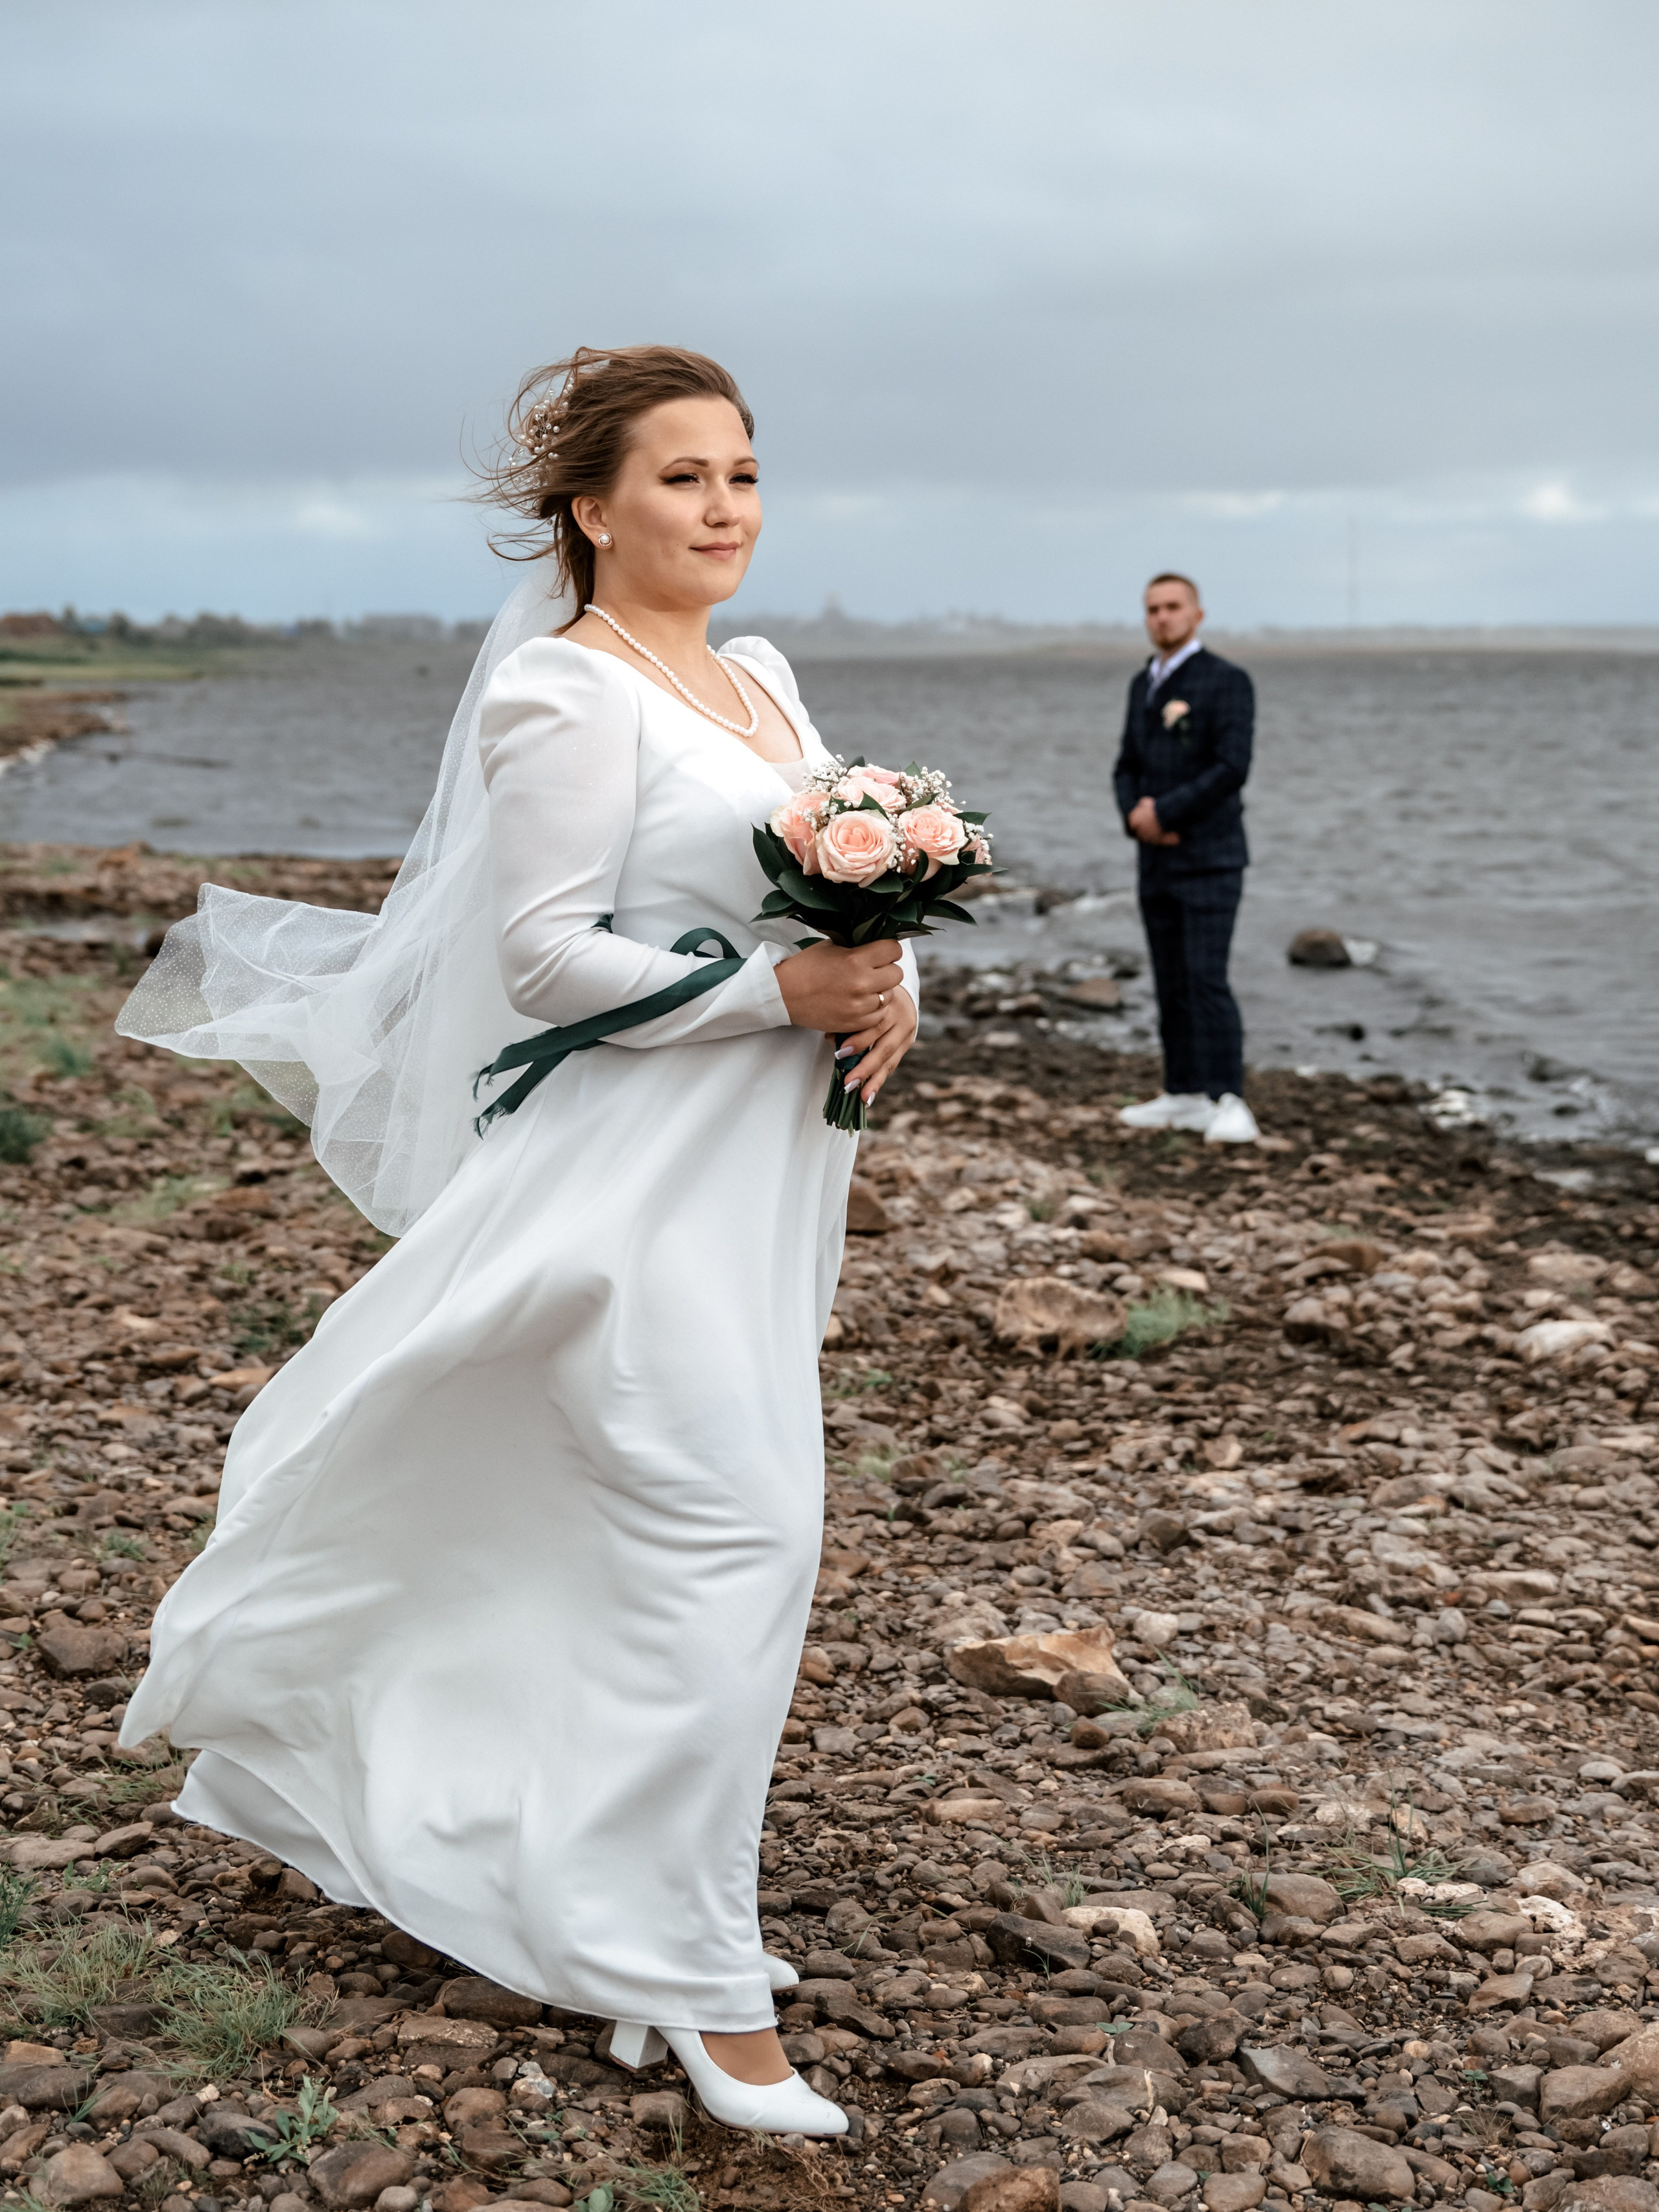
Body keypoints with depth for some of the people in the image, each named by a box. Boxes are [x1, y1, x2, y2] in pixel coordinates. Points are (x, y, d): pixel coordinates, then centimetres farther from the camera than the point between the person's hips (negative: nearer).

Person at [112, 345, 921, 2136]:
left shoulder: (761, 680, 15)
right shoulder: (563, 693, -12)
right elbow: (546, 954, -17)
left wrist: (886, 985, -3)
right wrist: (783, 992, -19)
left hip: (761, 1175, 9)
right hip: (639, 1171, -8)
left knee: (637, 1544, 17)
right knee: (721, 1534, -9)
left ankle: (619, 1917, 34)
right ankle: (693, 1975, 3)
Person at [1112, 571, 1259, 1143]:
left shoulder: (1227, 681, -9)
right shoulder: (1144, 685, 14)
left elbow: (1232, 768, -18)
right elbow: (1128, 769, 13)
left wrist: (1164, 812, -16)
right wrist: (1137, 817, -8)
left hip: (1210, 860, -7)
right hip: (1157, 861, 7)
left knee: (1206, 981, -13)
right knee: (1172, 985, 8)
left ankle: (1228, 1105, -10)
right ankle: (1184, 1096, 15)